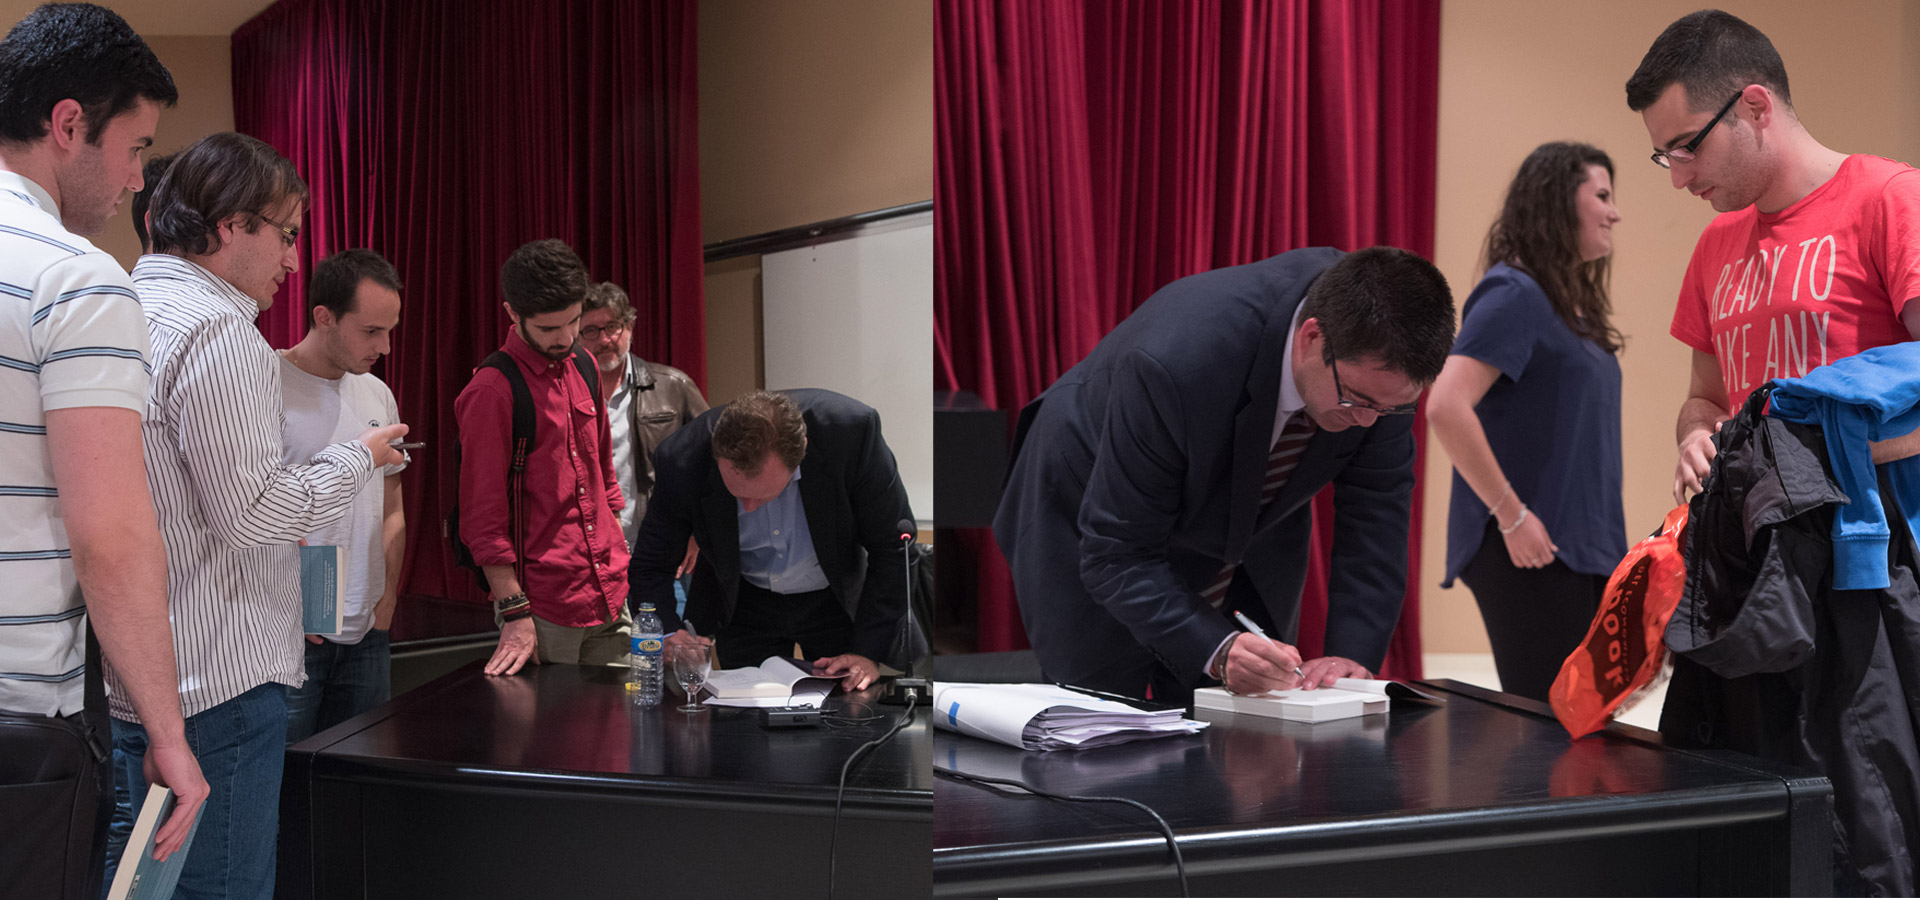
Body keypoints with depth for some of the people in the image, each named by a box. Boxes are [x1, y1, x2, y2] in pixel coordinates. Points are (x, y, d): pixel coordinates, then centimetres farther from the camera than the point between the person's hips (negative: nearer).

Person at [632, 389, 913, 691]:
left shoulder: (852, 430, -33)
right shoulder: (682, 460, -29)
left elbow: (893, 548, -21)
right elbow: (651, 566, -13)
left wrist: (869, 652, -26)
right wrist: (669, 634, -34)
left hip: (839, 599, 0)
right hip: (744, 606, 1)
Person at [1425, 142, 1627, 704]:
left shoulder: (1571, 301, 17)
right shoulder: (1514, 293, -11)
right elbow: (1446, 408, -22)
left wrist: (1603, 542, 15)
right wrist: (1511, 515, -18)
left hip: (1580, 551, 9)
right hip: (1531, 552, -9)